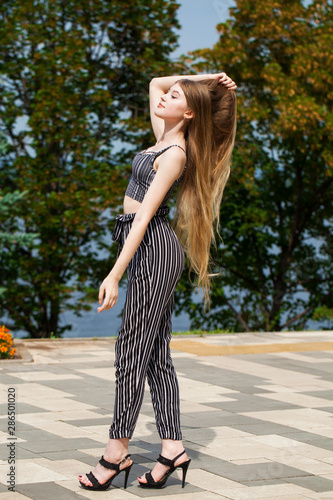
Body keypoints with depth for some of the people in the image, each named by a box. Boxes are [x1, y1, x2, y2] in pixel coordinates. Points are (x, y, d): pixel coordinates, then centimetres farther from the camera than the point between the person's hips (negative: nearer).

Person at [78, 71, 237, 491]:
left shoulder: (175, 154, -14)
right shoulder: (166, 138, 11)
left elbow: (144, 215, -19)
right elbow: (155, 83, 28)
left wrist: (115, 274, -22)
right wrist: (203, 78, 16)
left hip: (155, 248, -10)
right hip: (150, 249, 10)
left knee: (133, 349, -7)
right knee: (155, 353, 7)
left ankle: (116, 452, -3)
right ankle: (172, 447, 7)